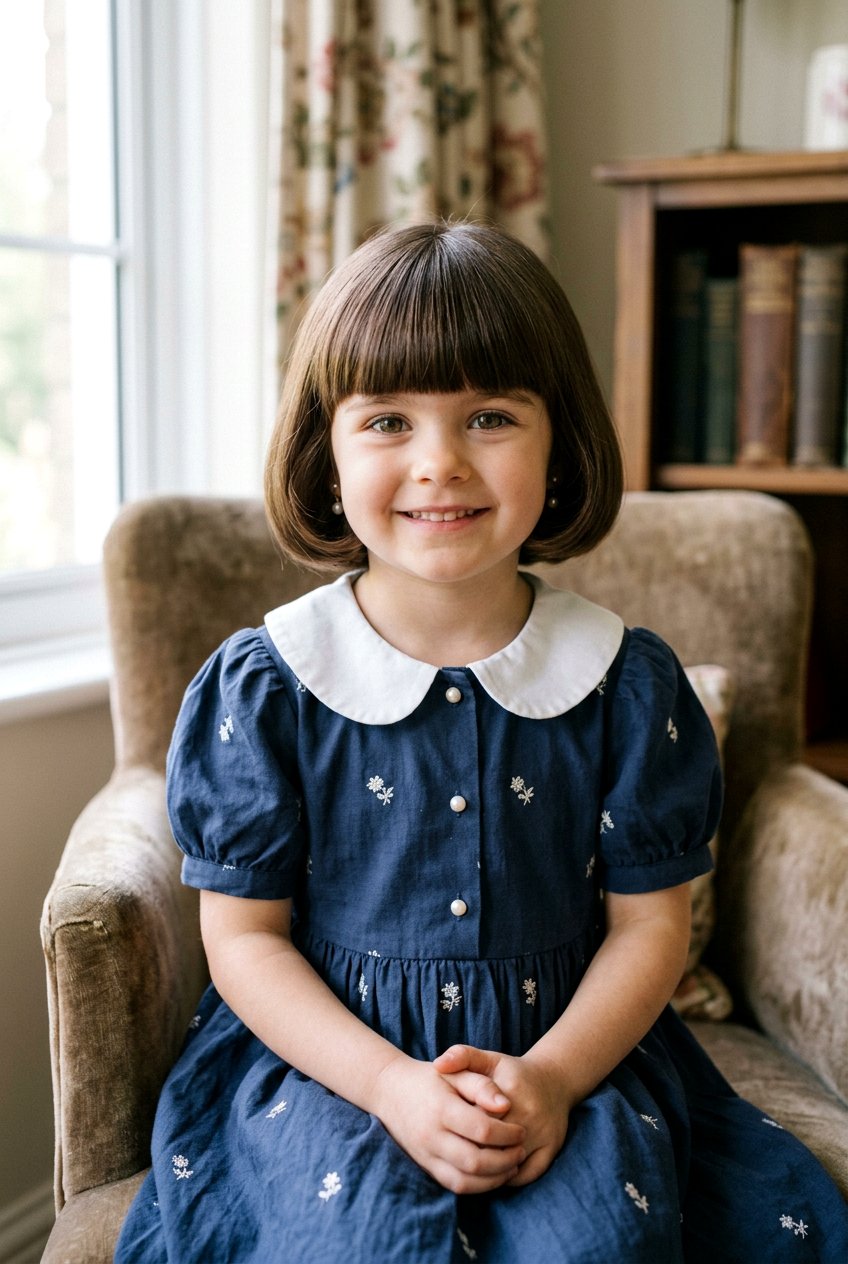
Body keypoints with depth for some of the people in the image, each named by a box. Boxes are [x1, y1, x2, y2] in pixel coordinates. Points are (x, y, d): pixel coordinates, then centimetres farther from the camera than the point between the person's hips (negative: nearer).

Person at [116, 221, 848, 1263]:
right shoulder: (259, 688, -6)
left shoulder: (629, 684, -3)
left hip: (570, 1049, 1)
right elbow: (245, 936, -3)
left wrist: (549, 1078, -16)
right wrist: (392, 1084, -17)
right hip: (323, 1053, 0)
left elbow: (649, 923, 1)